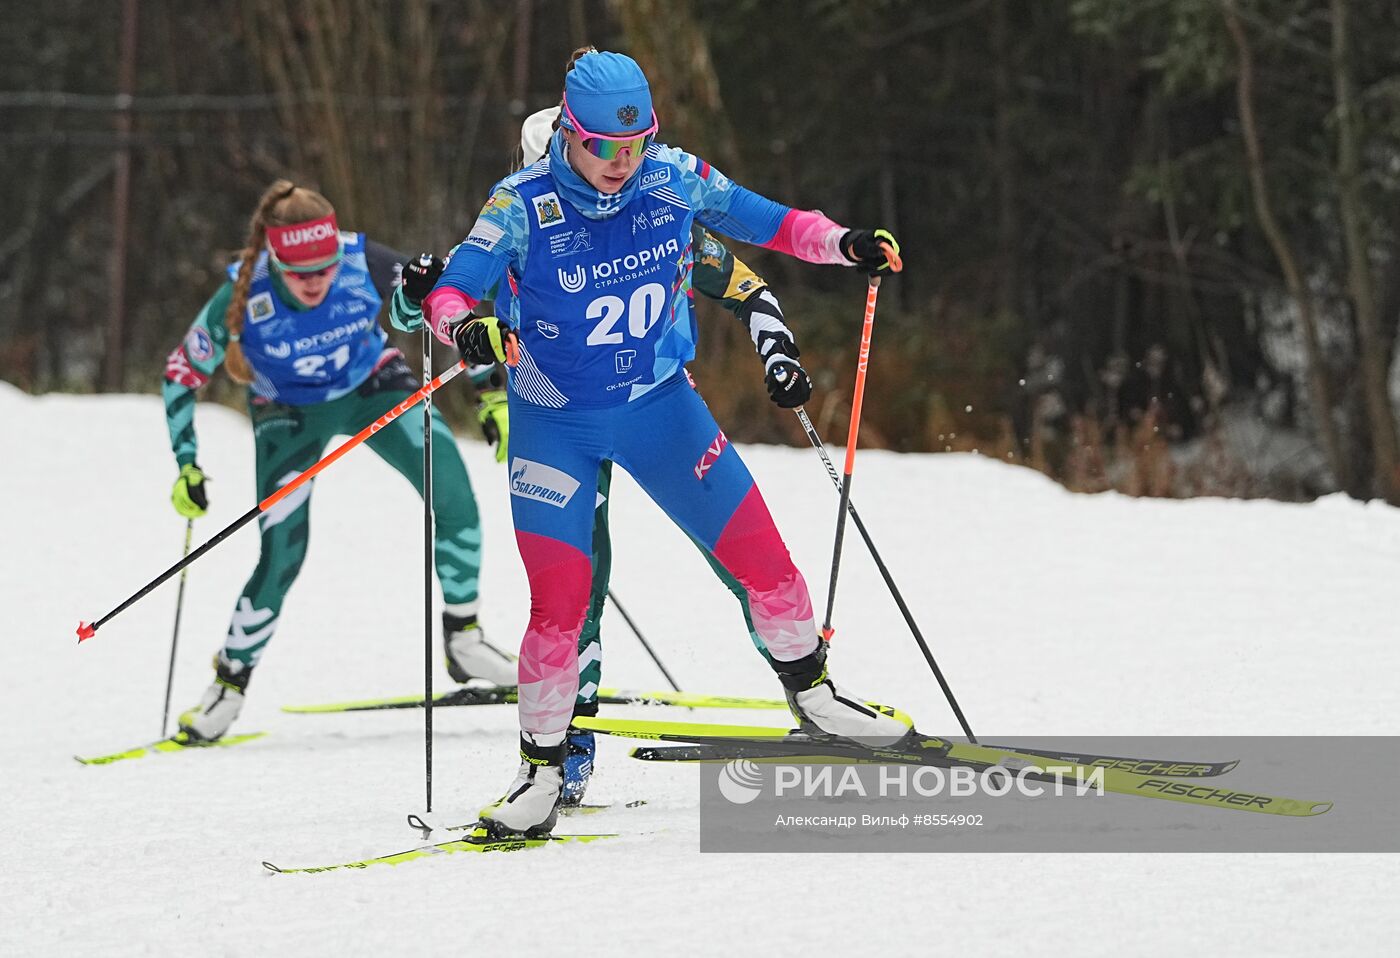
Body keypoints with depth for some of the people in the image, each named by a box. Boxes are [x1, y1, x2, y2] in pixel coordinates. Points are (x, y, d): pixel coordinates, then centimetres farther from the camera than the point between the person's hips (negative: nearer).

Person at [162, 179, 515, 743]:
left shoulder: (363, 262, -31)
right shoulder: (242, 298, -30)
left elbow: (433, 290, -13)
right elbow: (181, 375, -15)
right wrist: (187, 468, -18)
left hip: (373, 385, 1)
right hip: (290, 414, -1)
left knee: (451, 489, -21)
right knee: (281, 555, -13)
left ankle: (463, 640, -7)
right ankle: (230, 684, 9)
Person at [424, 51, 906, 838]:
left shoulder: (675, 180, -10)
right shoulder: (523, 207, -18)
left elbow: (765, 221, 1)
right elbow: (450, 290, -23)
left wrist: (843, 243, -17)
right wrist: (468, 324, -47)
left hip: (661, 403, 3)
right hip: (557, 423, -3)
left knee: (758, 551, 2)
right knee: (561, 599, -12)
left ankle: (811, 693, 26)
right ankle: (543, 772, 4)